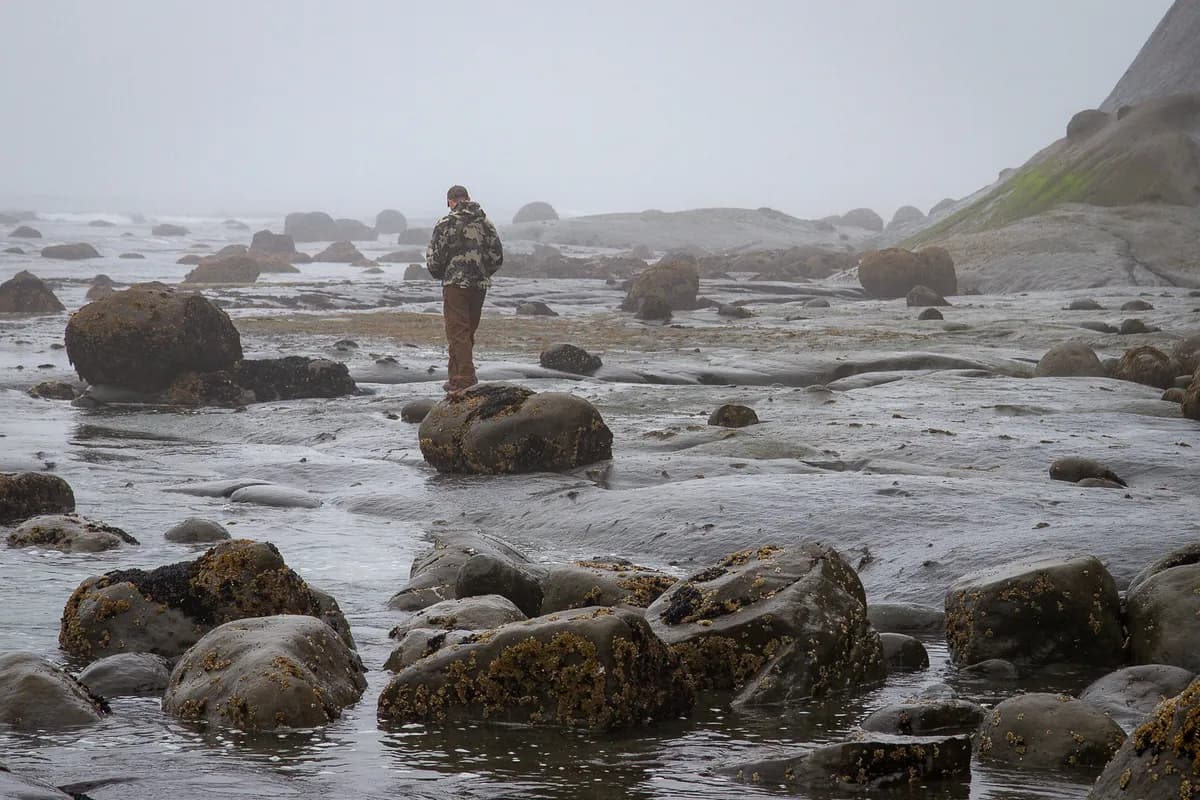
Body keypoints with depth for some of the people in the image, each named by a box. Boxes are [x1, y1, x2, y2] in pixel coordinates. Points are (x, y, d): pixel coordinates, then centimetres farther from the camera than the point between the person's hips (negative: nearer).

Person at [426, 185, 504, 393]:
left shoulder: (446, 223, -7)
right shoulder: (486, 223, 9)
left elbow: (434, 258, -7)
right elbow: (497, 256, 9)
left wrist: (440, 275, 12)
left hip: (456, 284, -6)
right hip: (480, 286, 6)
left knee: (458, 333, -5)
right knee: (468, 333, 15)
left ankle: (465, 381, -14)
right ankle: (456, 379, 22)